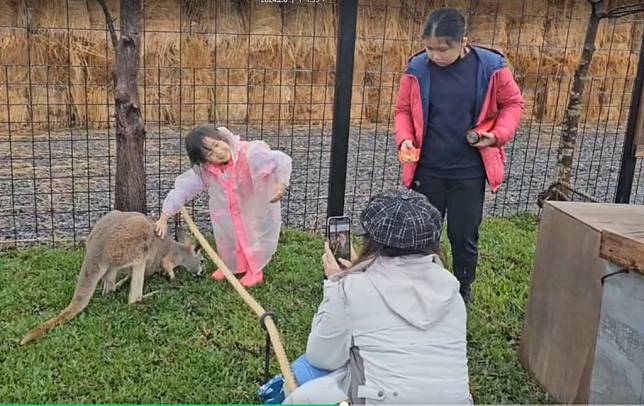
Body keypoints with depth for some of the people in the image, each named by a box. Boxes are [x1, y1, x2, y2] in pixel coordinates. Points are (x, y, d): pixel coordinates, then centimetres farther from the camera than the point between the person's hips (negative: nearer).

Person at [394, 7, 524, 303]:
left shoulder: (491, 66, -9)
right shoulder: (417, 68, -7)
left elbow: (513, 103, 5)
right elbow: (403, 110, 6)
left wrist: (499, 134, -12)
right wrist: (405, 138, -12)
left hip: (469, 172, -1)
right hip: (427, 170, 1)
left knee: (464, 237, 9)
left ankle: (463, 295, 30)